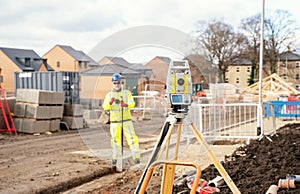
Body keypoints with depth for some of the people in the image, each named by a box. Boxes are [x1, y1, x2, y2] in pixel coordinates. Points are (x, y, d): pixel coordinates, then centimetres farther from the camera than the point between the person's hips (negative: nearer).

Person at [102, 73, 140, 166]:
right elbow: (105, 107, -2)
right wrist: (110, 102, -24)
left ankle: (136, 156, 1)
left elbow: (132, 103, -9)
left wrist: (126, 105, -31)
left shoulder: (127, 93, 4)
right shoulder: (109, 95, 7)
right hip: (115, 121, 1)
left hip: (126, 120, -1)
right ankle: (115, 157, 22)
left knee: (131, 137, -6)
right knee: (115, 139, 7)